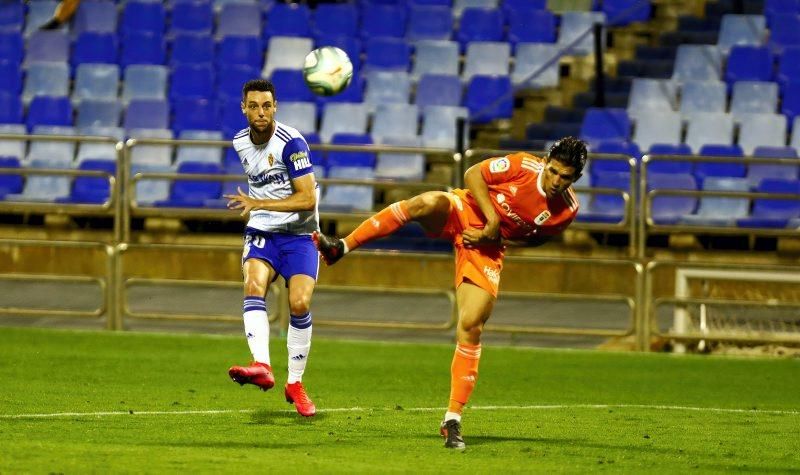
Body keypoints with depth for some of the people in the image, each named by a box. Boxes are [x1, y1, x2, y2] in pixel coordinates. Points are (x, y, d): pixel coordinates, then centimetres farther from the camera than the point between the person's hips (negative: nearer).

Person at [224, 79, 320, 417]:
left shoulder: (291, 142, -15)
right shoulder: (240, 143, 6)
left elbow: (308, 198, -20)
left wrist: (259, 204, -24)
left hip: (299, 234, -4)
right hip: (261, 233, 4)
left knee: (299, 304, -16)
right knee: (253, 287, -24)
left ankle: (295, 383, 3)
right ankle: (262, 367, -42)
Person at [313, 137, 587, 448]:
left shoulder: (566, 210, -9)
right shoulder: (524, 166, -17)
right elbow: (473, 174, -7)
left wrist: (493, 237, -9)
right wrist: (492, 217, -18)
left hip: (486, 247, 1)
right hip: (464, 211, -1)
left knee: (471, 326, -11)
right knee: (426, 203, -37)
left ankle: (452, 421, -2)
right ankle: (339, 248, -31)